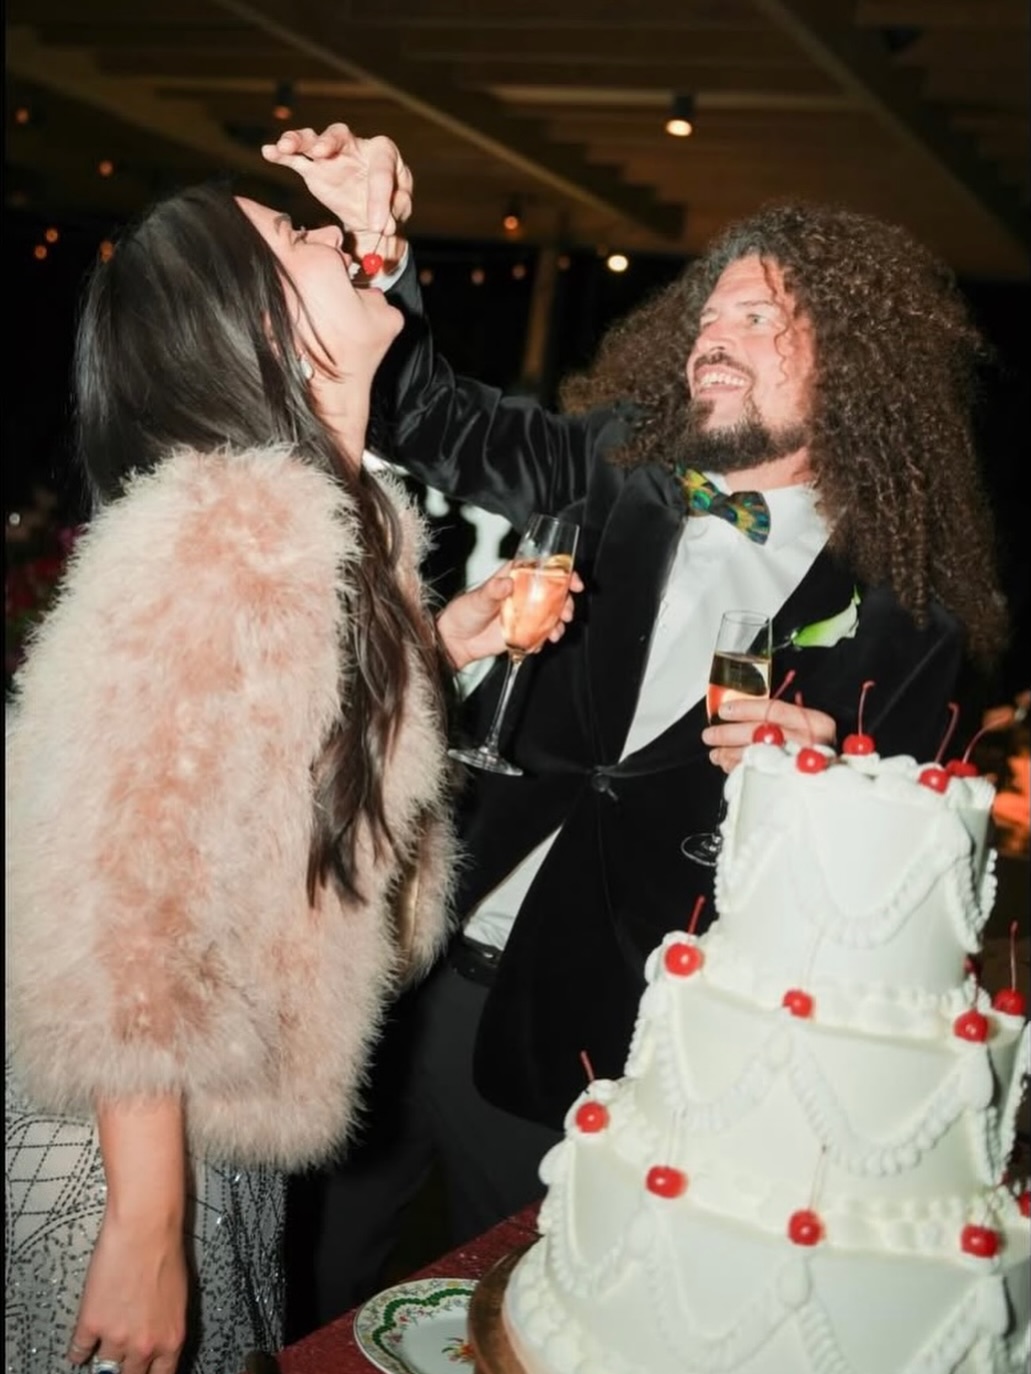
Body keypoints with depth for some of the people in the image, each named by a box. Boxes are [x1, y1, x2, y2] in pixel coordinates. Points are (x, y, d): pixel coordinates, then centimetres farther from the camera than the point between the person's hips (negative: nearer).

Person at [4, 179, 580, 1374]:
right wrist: (145, 1226, -23)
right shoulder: (223, 524, -25)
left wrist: (440, 644, 3)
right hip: (124, 1135, -8)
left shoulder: (350, 515, 3)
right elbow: (124, 897, -28)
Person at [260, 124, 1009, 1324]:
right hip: (408, 955, 3)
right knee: (313, 1277, 19)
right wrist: (376, 246, -4)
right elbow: (431, 422, 8)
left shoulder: (909, 616, -4)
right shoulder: (614, 470, 3)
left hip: (590, 1043, -2)